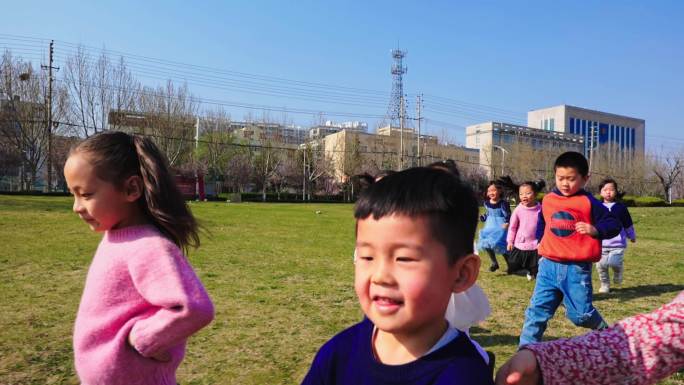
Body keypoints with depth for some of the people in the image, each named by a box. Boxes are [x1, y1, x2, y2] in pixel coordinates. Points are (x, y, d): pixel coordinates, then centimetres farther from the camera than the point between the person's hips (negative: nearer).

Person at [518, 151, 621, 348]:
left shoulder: (589, 203, -7)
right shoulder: (547, 200, 6)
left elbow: (614, 225, -6)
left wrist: (595, 230, -24)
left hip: (577, 268, -3)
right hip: (549, 265, 4)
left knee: (580, 313, 4)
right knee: (537, 309, 1)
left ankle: (604, 331, 35)